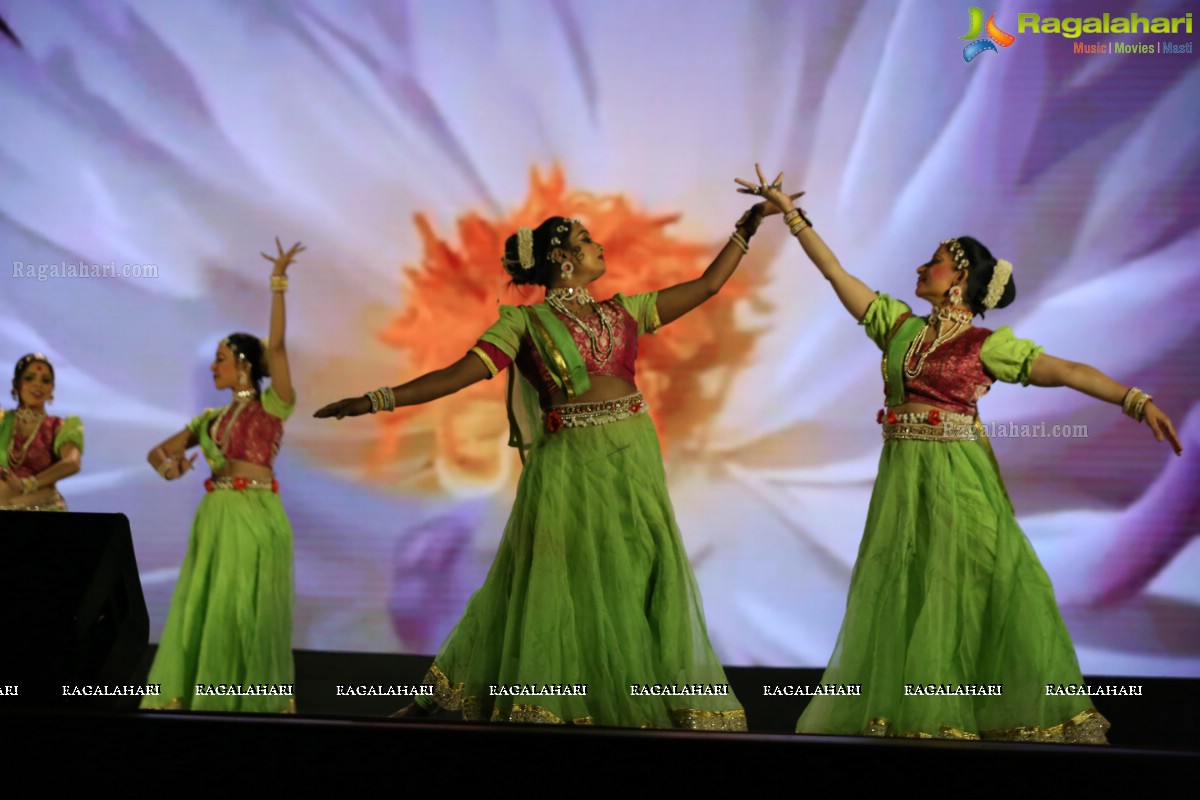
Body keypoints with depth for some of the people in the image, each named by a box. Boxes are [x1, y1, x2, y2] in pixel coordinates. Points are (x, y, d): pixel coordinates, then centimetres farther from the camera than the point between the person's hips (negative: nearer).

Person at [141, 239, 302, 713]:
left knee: (246, 613, -3)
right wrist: (167, 464, -6)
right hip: (214, 518, 6)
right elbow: (159, 450, 19)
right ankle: (198, 702, 9)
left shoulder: (273, 405, 0)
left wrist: (278, 282, -12)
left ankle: (253, 705, 7)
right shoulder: (211, 419, 17)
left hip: (256, 517, -6)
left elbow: (276, 345, -11)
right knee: (201, 610, 3)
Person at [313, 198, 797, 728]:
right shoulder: (525, 323, 0)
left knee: (642, 584, 4)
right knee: (555, 588, 0)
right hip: (568, 467, -4)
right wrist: (377, 400, -16)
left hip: (633, 464, 4)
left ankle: (657, 704, 12)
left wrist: (749, 224, 14)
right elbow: (458, 374, -8)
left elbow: (707, 285, 16)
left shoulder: (625, 310, 13)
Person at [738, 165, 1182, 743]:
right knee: (899, 595, 9)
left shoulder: (988, 344, -3)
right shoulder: (899, 325, 10)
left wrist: (1137, 400, -23)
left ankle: (1026, 714, 2)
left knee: (981, 587, -8)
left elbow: (1064, 371, -11)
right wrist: (790, 212, 11)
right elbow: (835, 272, 11)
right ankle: (907, 716, 21)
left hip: (959, 477, -4)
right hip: (903, 478, 5)